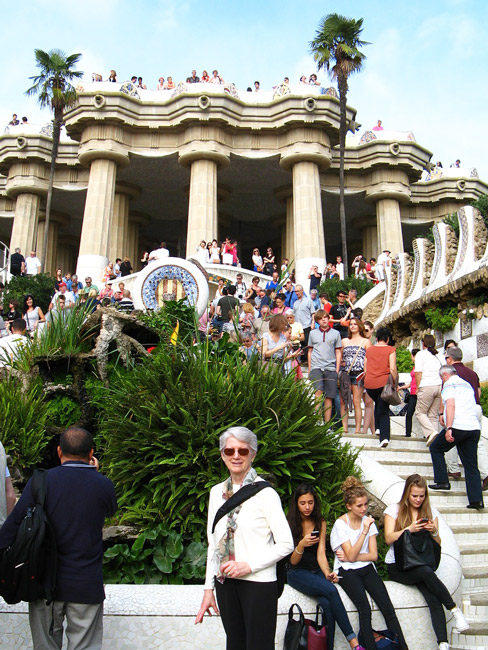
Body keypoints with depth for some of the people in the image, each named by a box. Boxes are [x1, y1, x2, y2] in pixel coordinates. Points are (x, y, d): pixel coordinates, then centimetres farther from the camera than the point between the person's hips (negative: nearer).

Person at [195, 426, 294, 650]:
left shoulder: (264, 493, -12)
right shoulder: (217, 492, 6)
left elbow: (286, 544, -9)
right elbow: (213, 543, 11)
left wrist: (249, 565, -14)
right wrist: (209, 588, 10)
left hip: (258, 582, -5)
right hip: (225, 581, 5)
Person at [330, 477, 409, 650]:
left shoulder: (368, 521, 4)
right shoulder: (340, 524, -9)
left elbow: (374, 555, 3)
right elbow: (351, 555, -16)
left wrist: (350, 557, -9)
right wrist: (364, 531, -23)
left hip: (367, 569, 4)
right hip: (347, 571, -4)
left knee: (388, 609, -14)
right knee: (365, 610, -25)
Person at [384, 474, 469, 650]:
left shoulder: (431, 511, 10)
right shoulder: (394, 509, 1)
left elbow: (438, 545, 10)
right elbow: (388, 538, -8)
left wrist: (434, 532, -12)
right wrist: (409, 529, -22)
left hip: (422, 563, 3)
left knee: (433, 599, -26)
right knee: (427, 572, -33)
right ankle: (455, 610, -21)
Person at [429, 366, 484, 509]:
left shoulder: (449, 384, 1)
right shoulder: (467, 384, 25)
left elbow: (451, 405, -13)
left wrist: (448, 428, -19)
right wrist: (445, 416, 41)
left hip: (458, 427, -7)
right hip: (474, 427, 7)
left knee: (435, 448, 15)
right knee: (471, 465, 8)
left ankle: (442, 481, 12)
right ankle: (476, 500, 4)